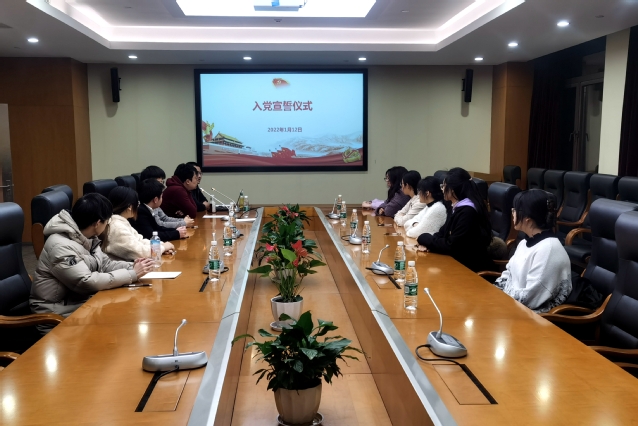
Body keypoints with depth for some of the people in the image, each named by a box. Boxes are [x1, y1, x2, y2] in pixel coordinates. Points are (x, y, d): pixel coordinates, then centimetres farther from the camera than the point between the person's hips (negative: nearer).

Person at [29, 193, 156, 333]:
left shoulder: (86, 237, 3)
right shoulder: (61, 246, -25)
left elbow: (105, 264, 11)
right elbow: (87, 282, -30)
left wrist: (131, 266, -8)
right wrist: (132, 274, -25)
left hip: (81, 301, 8)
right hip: (57, 313, -8)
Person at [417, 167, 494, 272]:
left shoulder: (467, 212, -22)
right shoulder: (456, 207, 7)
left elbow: (451, 246, -22)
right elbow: (444, 232, 13)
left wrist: (424, 238, -10)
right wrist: (429, 243, -8)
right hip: (460, 262, 8)